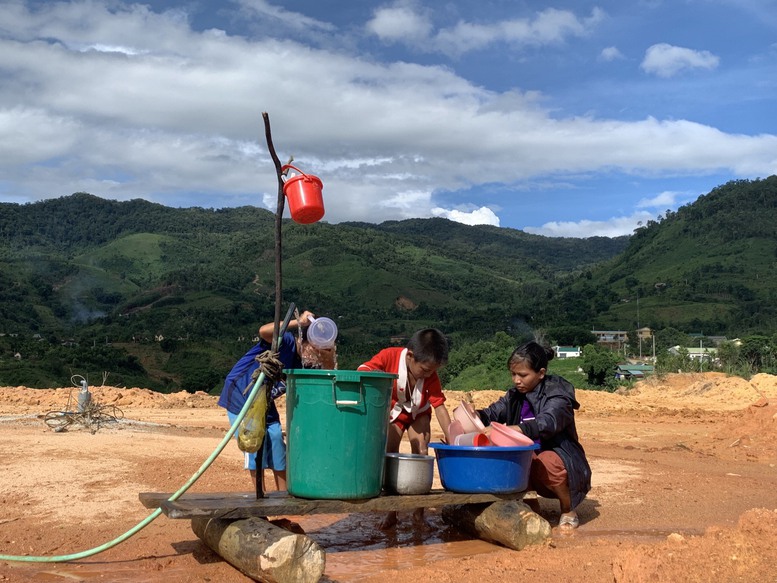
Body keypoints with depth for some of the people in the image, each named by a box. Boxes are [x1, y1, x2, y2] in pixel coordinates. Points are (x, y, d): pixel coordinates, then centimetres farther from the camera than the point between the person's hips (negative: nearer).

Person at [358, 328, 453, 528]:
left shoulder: (430, 375, -26)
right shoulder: (390, 356, -32)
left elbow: (439, 406, -24)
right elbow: (361, 370, -33)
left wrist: (452, 439, -29)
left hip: (418, 413, 1)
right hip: (392, 412, -1)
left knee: (421, 453, -12)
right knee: (390, 455, -8)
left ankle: (419, 509, -3)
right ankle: (391, 512, -1)